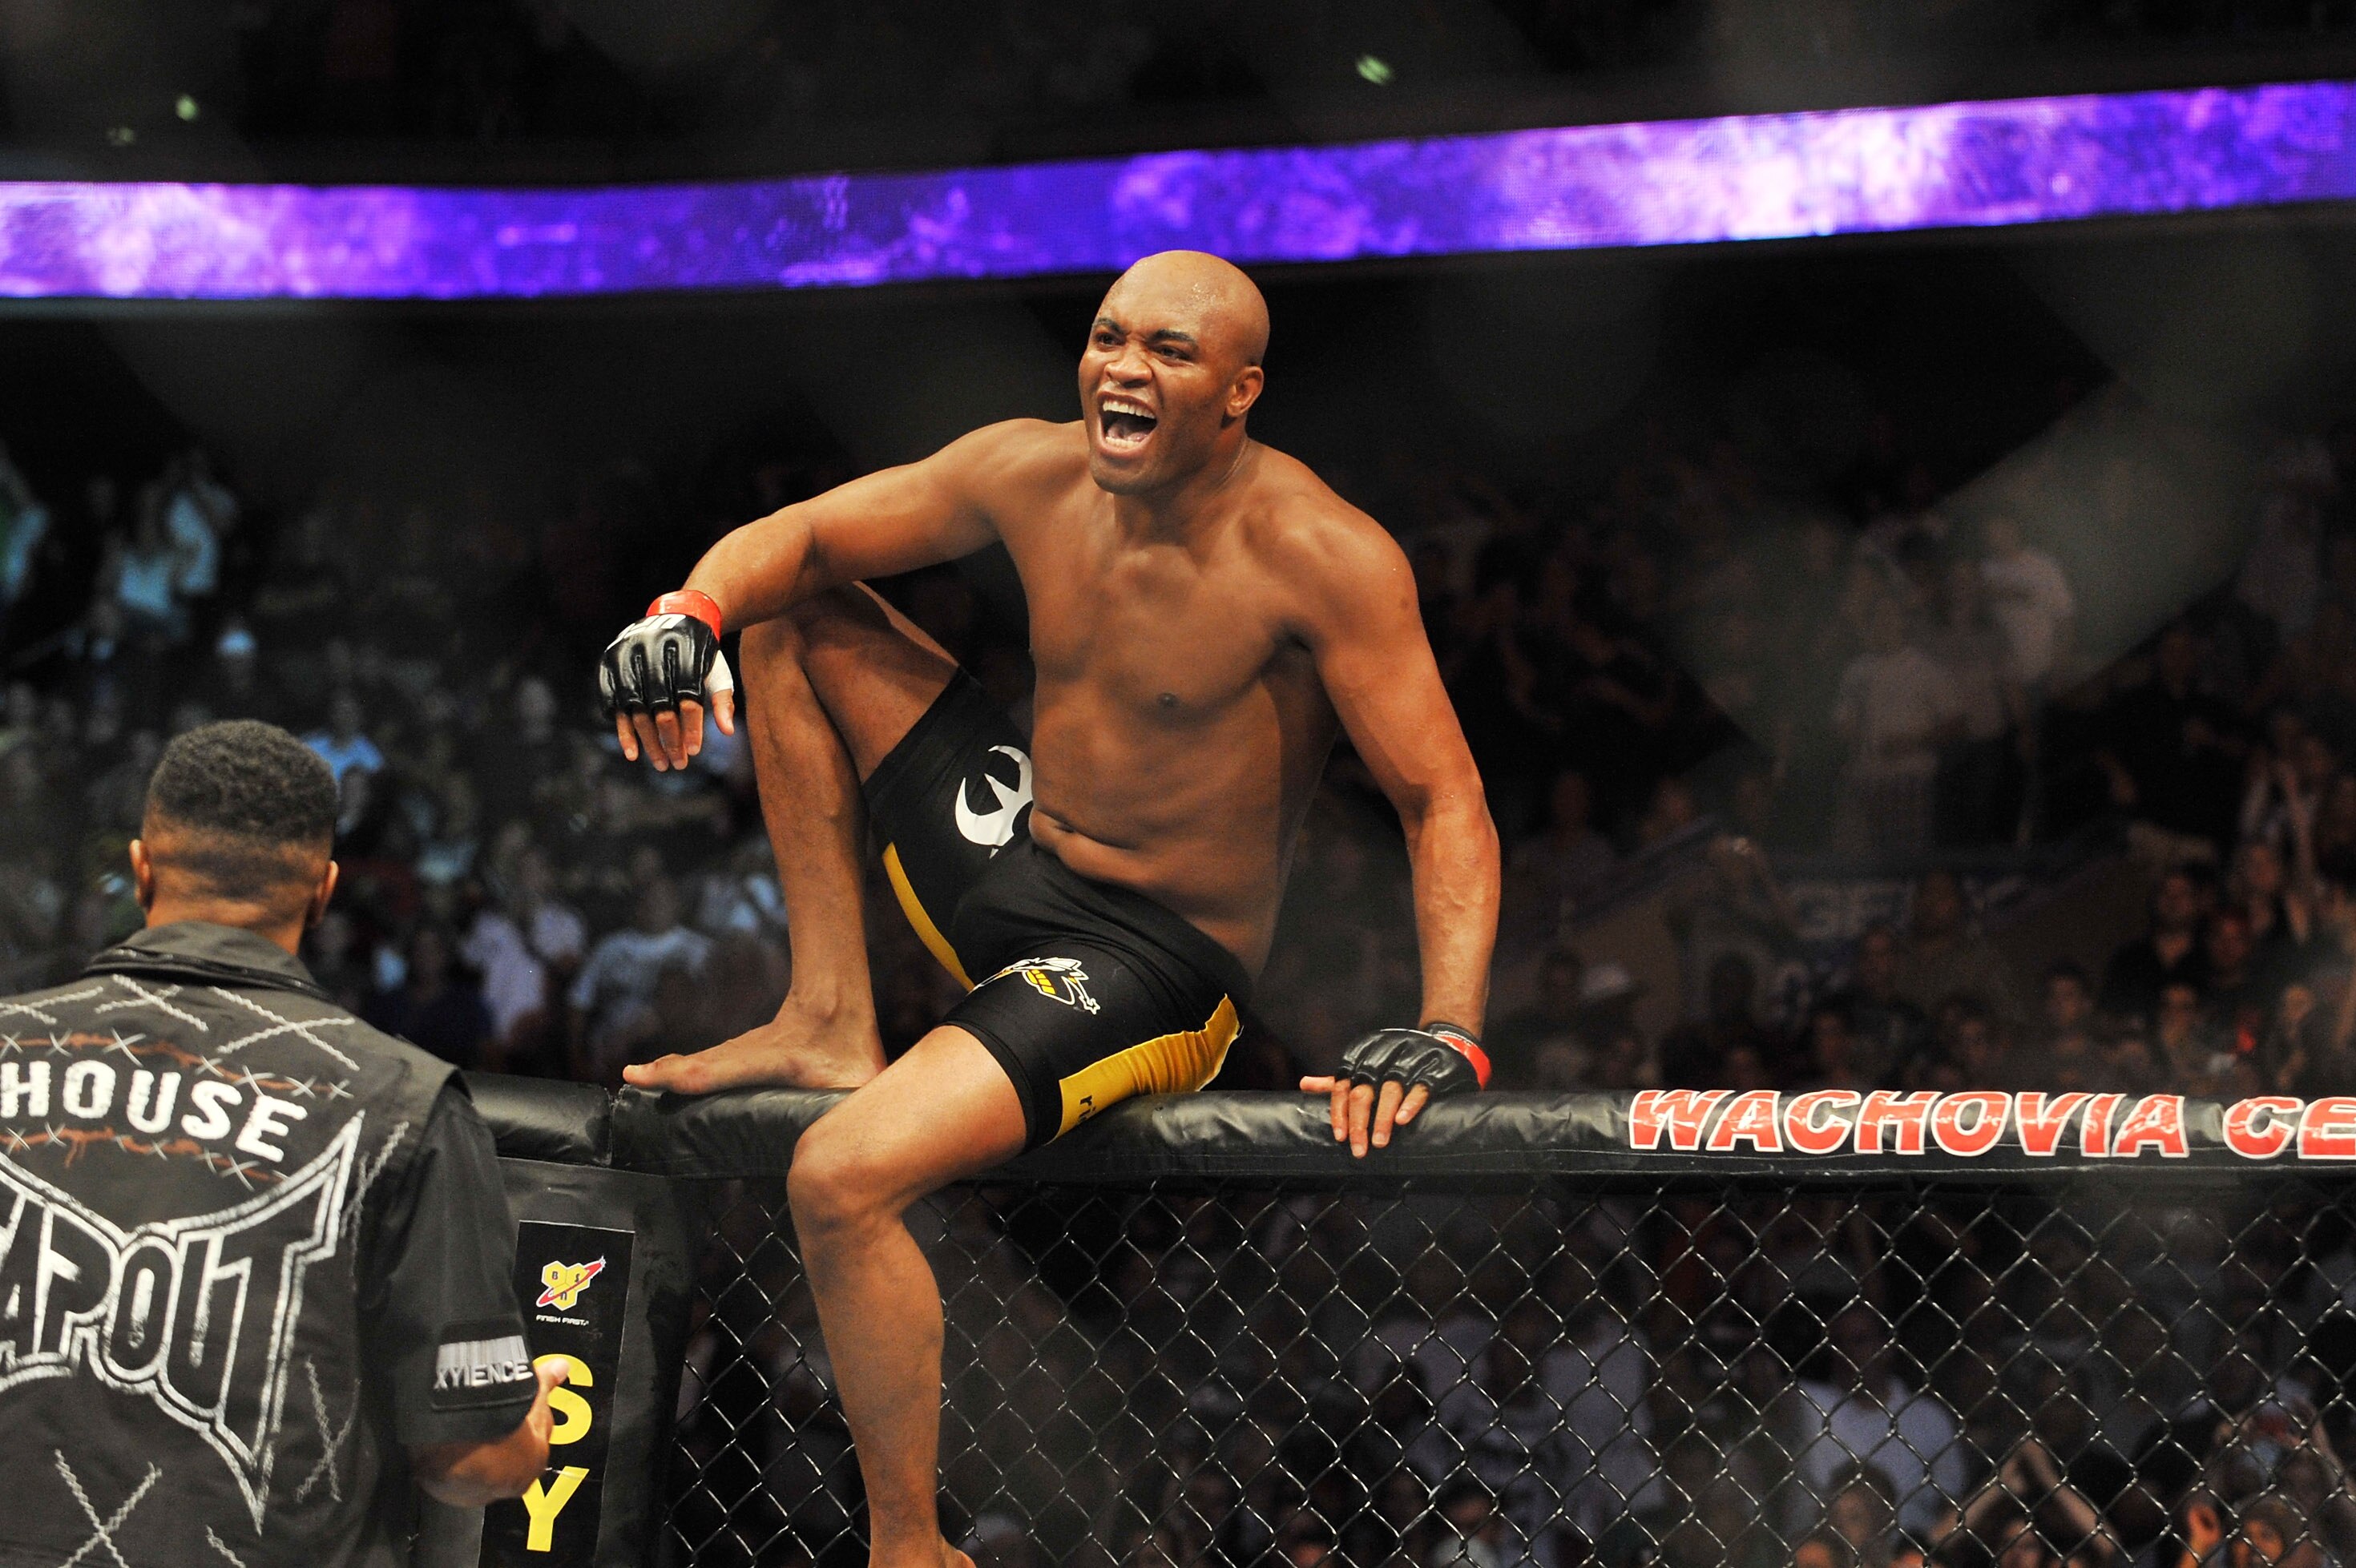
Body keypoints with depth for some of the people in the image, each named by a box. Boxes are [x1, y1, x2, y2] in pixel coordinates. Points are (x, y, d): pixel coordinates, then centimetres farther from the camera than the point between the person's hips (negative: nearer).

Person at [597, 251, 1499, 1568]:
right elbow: (796, 541, 4)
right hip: (1006, 855, 8)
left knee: (841, 1183, -26)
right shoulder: (1035, 475, -5)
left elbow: (1445, 805, -22)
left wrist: (1448, 1032, -37)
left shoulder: (1324, 559, -23)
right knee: (794, 618, 9)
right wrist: (689, 615, -19)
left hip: (1152, 965, -8)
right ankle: (833, 1021, 6)